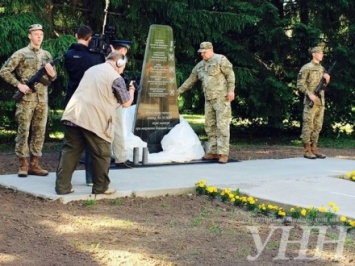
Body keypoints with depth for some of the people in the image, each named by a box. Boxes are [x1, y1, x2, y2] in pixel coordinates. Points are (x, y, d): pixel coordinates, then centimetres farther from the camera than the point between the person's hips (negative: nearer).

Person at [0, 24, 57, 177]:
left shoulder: (47, 55, 13)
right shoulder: (21, 54, -2)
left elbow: (53, 77, 18)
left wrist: (52, 74, -5)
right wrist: (19, 84, -12)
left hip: (42, 99, 5)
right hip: (26, 98, -5)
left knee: (39, 131, 5)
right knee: (23, 131, -3)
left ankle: (34, 164, 12)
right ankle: (23, 165, 3)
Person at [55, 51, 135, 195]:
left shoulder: (92, 69, 22)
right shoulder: (116, 78, -1)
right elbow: (126, 103, 7)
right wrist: (131, 91, 25)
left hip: (73, 115, 7)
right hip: (95, 121, -7)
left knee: (70, 151, 9)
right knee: (102, 155, 8)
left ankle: (62, 186, 8)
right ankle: (101, 187, 16)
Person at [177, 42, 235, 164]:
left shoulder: (220, 60, -4)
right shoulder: (200, 66, 16)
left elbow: (230, 74, -7)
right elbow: (190, 80, 21)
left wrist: (231, 90, -15)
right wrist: (178, 91, 18)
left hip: (221, 98, -7)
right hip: (209, 100, 7)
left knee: (222, 125, -10)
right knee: (210, 126, 6)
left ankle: (223, 153, -10)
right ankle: (213, 152, 12)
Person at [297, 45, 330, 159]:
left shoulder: (322, 68, 17)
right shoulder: (307, 67, -5)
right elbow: (300, 84, -10)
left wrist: (327, 78, 1)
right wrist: (310, 94, -19)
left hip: (321, 101, 7)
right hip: (310, 101, -7)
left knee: (317, 126, 8)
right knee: (308, 126, -6)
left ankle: (314, 149, 13)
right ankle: (307, 151, -4)